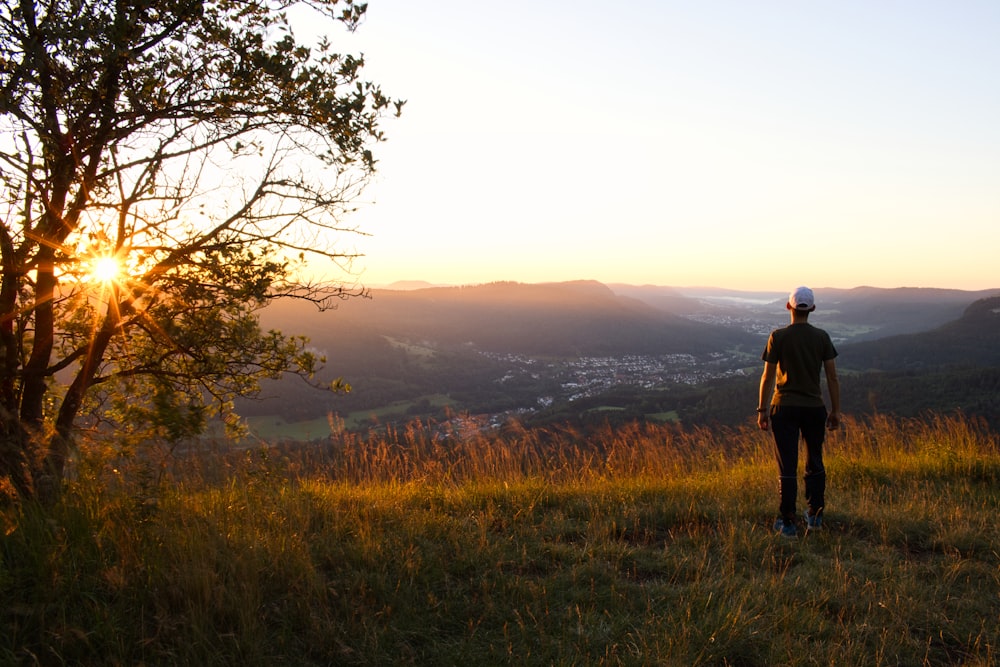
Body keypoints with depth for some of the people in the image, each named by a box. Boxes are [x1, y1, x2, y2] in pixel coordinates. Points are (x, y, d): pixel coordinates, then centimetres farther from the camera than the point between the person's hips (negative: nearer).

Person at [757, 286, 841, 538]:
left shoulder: (778, 337, -7)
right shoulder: (822, 337, -1)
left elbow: (767, 376, -7)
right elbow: (832, 377, 0)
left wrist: (762, 410, 0)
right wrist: (836, 410, 9)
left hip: (784, 408, -2)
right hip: (814, 408, 3)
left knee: (787, 467, 2)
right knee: (814, 463, 18)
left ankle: (788, 523, 6)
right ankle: (815, 516, 26)